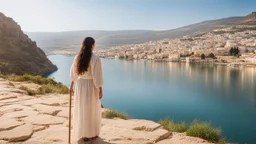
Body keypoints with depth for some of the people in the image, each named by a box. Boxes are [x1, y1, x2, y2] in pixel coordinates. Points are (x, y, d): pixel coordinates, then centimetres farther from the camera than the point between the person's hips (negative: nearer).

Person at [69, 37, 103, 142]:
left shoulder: (77, 57, 0)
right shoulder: (96, 59, -18)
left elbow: (73, 73, 8)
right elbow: (97, 76, -17)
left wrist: (71, 85, 19)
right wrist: (100, 90, -8)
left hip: (80, 84, 5)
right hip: (91, 86, -5)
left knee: (81, 109, 17)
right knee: (92, 110, 11)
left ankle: (82, 133, 29)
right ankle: (91, 134, 23)